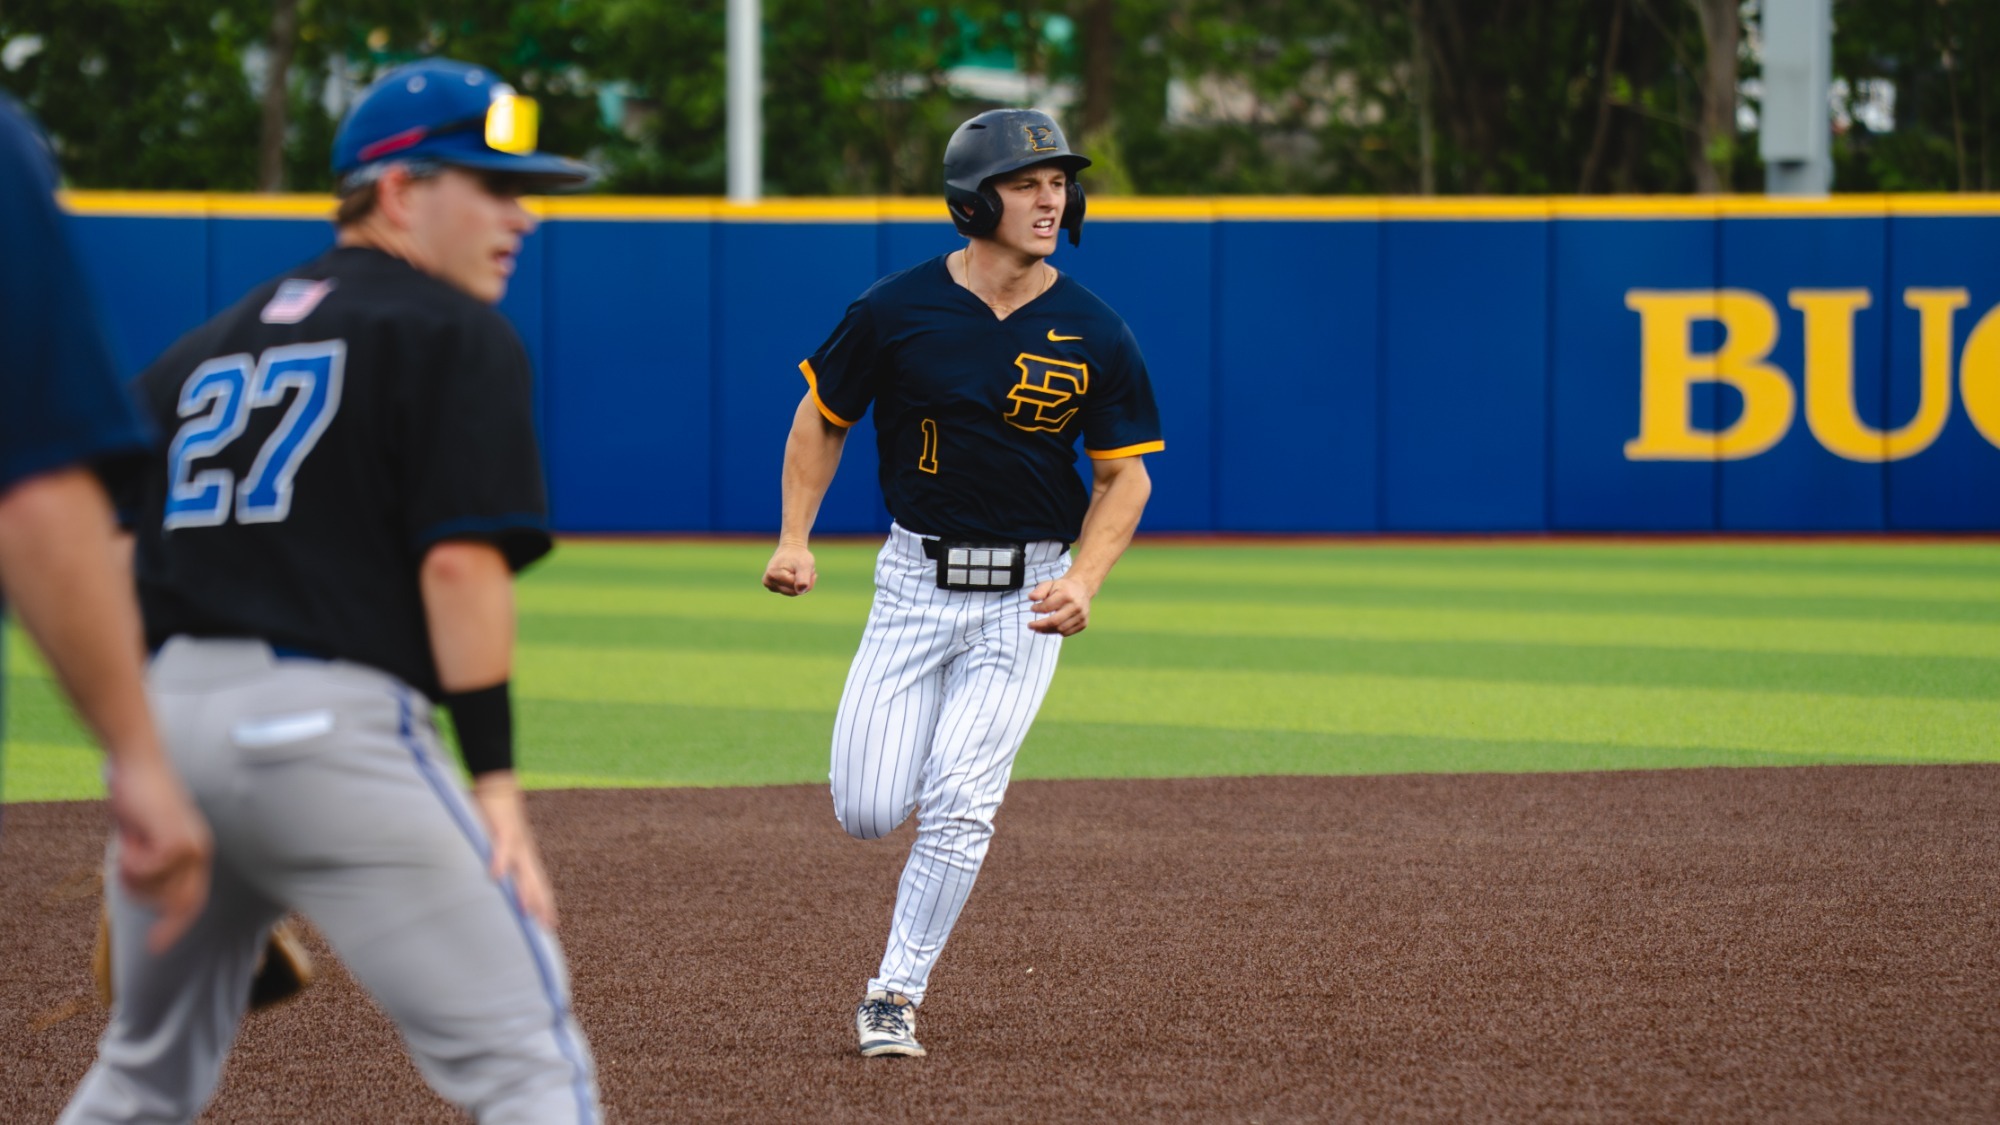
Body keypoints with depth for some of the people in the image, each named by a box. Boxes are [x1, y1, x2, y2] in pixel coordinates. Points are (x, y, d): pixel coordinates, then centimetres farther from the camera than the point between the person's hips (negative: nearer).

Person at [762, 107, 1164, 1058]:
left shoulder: (1093, 336, -7)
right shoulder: (898, 310, -8)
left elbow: (1125, 475, 0)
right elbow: (823, 415, 6)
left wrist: (1083, 581, -16)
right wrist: (795, 538, -6)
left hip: (1029, 594, 0)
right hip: (916, 578, 0)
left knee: (958, 803, -11)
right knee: (865, 812, -5)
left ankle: (895, 996, 4)